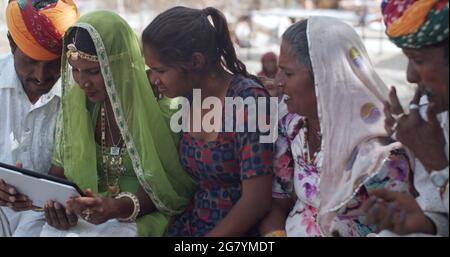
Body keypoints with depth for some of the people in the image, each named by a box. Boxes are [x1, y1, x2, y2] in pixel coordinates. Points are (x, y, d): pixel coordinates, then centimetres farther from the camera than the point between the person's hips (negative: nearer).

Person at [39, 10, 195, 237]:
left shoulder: (160, 103, -16)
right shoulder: (75, 102, 0)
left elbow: (175, 185, -12)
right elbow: (60, 169, 8)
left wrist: (118, 208, -27)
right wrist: (57, 204, -14)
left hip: (144, 218, -4)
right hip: (83, 216, 4)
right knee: (50, 231, -22)